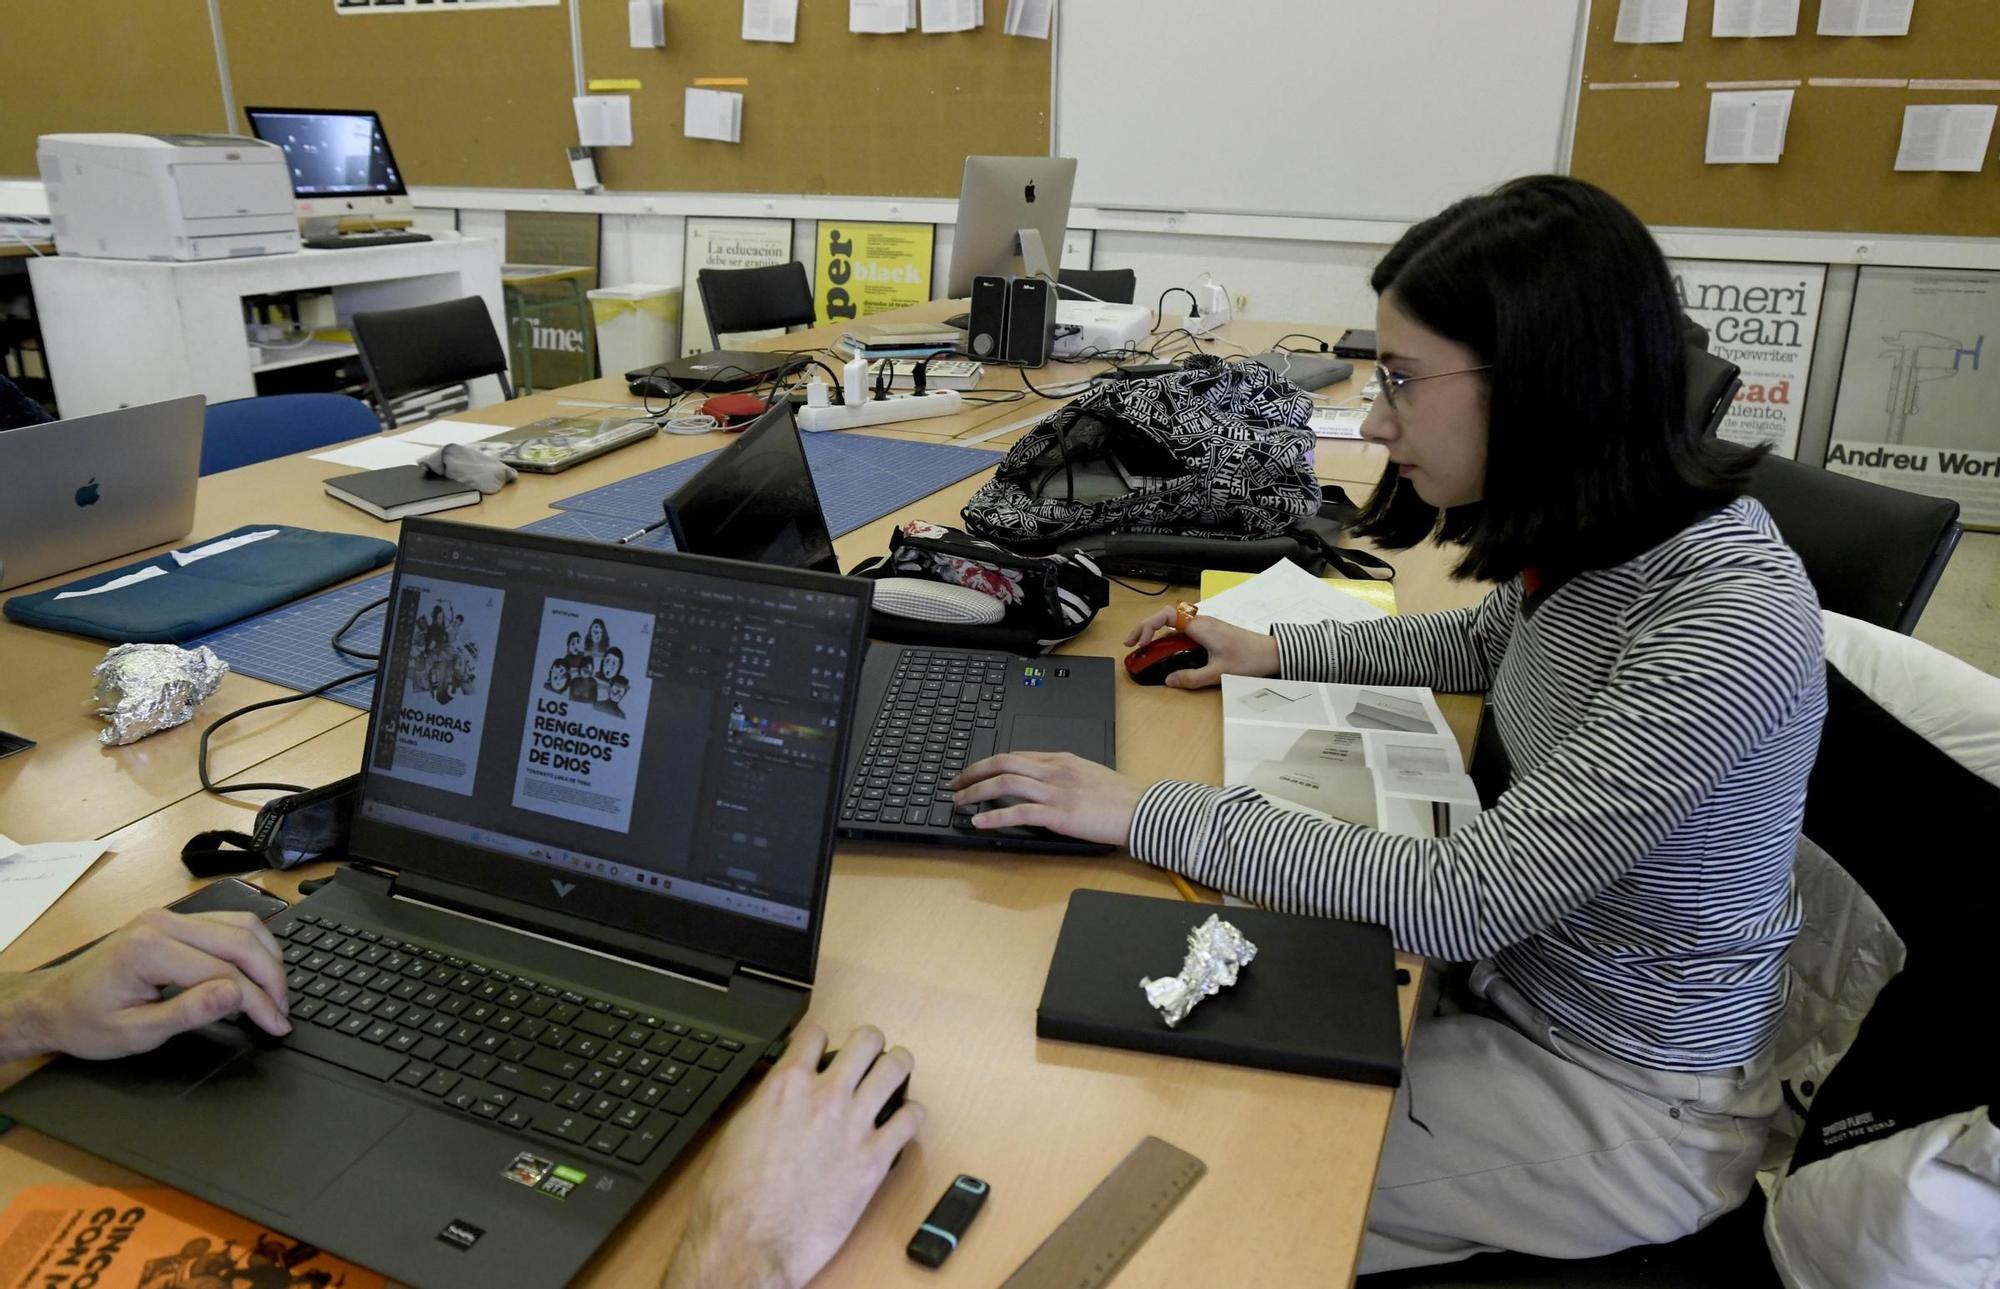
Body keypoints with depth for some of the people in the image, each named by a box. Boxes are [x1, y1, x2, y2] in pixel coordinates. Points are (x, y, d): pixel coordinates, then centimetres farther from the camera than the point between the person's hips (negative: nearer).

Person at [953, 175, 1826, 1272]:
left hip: (1631, 1100, -7)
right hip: (1535, 980, 7)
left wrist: (1149, 814, -29)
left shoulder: (1733, 617, -32)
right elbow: (1487, 645, 17)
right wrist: (1279, 652, 9)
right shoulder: (1597, 537, -6)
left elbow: (1467, 901, -32)